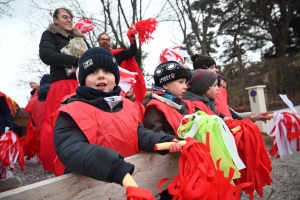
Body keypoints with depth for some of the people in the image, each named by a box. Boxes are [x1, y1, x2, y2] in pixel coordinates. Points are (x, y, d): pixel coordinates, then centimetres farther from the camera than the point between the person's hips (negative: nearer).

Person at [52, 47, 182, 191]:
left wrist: (163, 142, -12)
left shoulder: (125, 105, 13)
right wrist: (118, 170, -35)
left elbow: (139, 134, 8)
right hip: (94, 183, -4)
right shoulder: (71, 113, -6)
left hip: (134, 176, 4)